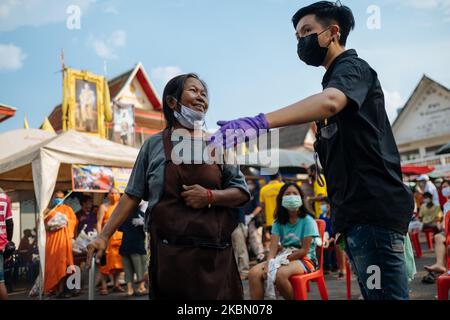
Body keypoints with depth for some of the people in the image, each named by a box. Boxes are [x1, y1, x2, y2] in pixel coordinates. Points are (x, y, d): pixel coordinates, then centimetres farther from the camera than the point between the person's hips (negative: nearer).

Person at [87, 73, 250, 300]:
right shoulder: (154, 145, 5)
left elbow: (241, 193, 8)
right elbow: (132, 196, 8)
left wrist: (210, 196, -10)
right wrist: (104, 236, 2)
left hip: (215, 256, 1)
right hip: (169, 255, -1)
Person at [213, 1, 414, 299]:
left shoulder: (352, 66, -5)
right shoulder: (337, 77, 25)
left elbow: (330, 101, -31)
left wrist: (258, 123, -41)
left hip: (373, 208, -10)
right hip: (359, 211, 10)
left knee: (385, 293, -8)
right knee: (375, 292, 13)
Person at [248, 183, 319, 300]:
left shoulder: (307, 220, -6)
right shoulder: (279, 222, 8)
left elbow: (304, 250, -11)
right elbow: (273, 248, -3)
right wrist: (268, 264, -23)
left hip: (305, 259, -5)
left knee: (280, 274, -37)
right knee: (253, 273, -23)